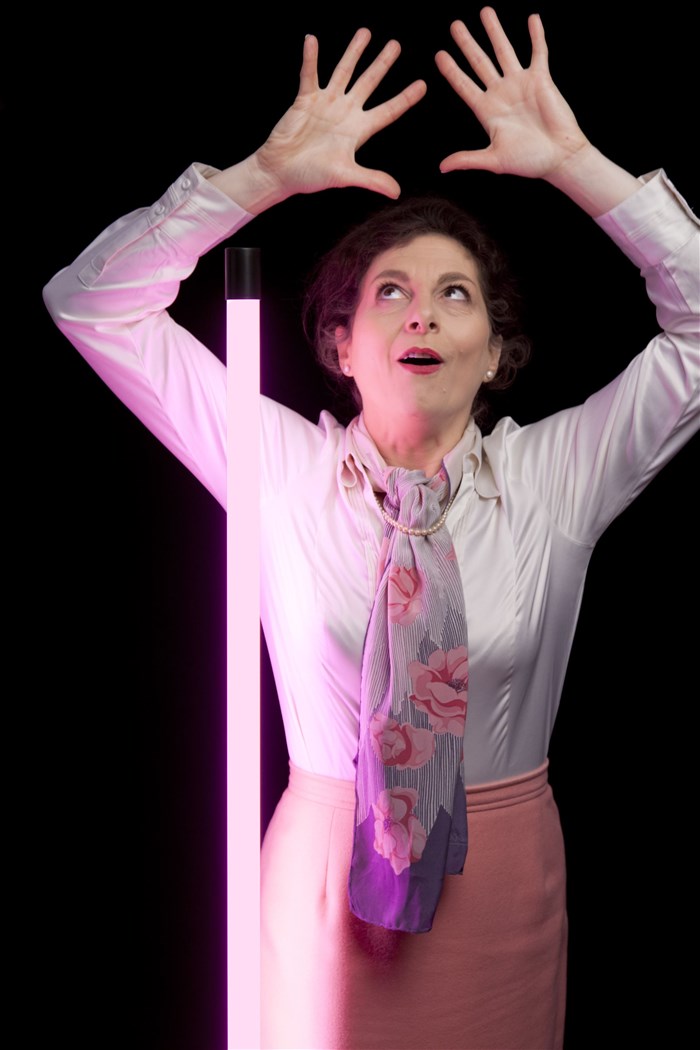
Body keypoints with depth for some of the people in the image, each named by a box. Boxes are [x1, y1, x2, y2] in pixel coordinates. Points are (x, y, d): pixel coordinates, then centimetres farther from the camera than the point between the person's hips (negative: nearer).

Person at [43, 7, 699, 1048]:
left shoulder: (554, 477, -3)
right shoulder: (282, 466, -4)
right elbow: (91, 303, -6)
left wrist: (574, 164, -15)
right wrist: (269, 173, -16)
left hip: (501, 882, 1)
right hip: (328, 869, 0)